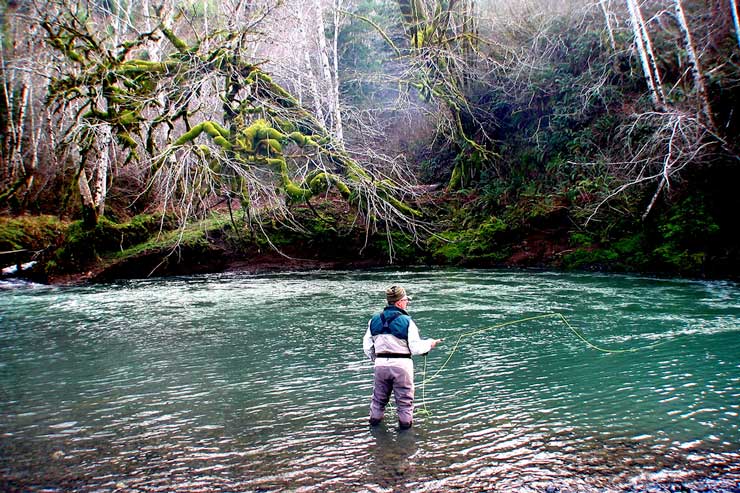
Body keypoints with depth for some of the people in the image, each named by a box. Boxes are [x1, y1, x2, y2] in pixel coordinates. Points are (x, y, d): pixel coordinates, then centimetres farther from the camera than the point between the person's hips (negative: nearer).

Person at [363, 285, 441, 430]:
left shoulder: (374, 320, 3)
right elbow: (416, 348, -11)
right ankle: (405, 421, 18)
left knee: (379, 395, 22)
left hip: (380, 364, 4)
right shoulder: (406, 321, -11)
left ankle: (375, 418, 31)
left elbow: (367, 346, 6)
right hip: (401, 364, -4)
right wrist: (430, 343, 6)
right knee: (404, 397, 12)